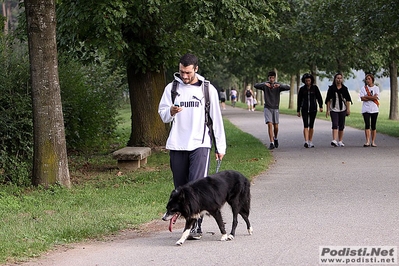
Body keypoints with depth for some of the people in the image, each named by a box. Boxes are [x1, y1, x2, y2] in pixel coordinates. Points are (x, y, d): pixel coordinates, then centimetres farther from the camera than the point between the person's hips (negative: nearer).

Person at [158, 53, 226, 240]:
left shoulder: (208, 89, 6)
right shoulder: (171, 88, 9)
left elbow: (216, 119, 9)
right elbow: (162, 114, 12)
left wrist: (220, 146, 6)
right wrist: (171, 112, -13)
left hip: (200, 144, -3)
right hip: (177, 145, 3)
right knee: (180, 187, 4)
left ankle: (196, 226, -13)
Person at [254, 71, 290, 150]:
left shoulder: (278, 86, -3)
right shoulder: (265, 85, -6)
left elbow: (288, 88, -17)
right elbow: (256, 86, -22)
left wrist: (279, 85, -36)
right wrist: (264, 84, -41)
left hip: (275, 108, 1)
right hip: (267, 108, -1)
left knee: (276, 126, 6)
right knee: (270, 124, -13)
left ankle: (275, 138, 35)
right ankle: (272, 143, -13)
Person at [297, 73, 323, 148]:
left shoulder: (315, 88, 1)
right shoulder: (302, 89, 2)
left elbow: (319, 97, 1)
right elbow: (299, 100, 8)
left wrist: (321, 106, -12)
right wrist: (298, 111, 8)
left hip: (313, 109, 1)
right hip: (304, 109, -1)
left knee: (311, 126, 7)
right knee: (306, 125, -12)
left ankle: (310, 141, 16)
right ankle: (306, 141, -22)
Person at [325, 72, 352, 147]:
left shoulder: (344, 88, 7)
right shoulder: (331, 88, 2)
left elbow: (348, 99, 8)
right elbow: (328, 100, 4)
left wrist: (348, 109, 0)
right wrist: (327, 110, 0)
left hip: (342, 109, 2)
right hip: (334, 109, -2)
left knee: (341, 126, 7)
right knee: (335, 125, -15)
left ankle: (340, 141, 16)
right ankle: (334, 140, -24)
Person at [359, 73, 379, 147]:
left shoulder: (376, 88, 7)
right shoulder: (363, 88, 7)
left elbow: (375, 97, -8)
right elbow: (362, 98, -4)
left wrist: (366, 96, -7)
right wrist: (372, 98, -9)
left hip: (374, 109, 0)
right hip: (366, 109, 0)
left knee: (373, 126, 2)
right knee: (367, 125, -12)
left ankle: (373, 142, 7)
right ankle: (367, 142, -16)